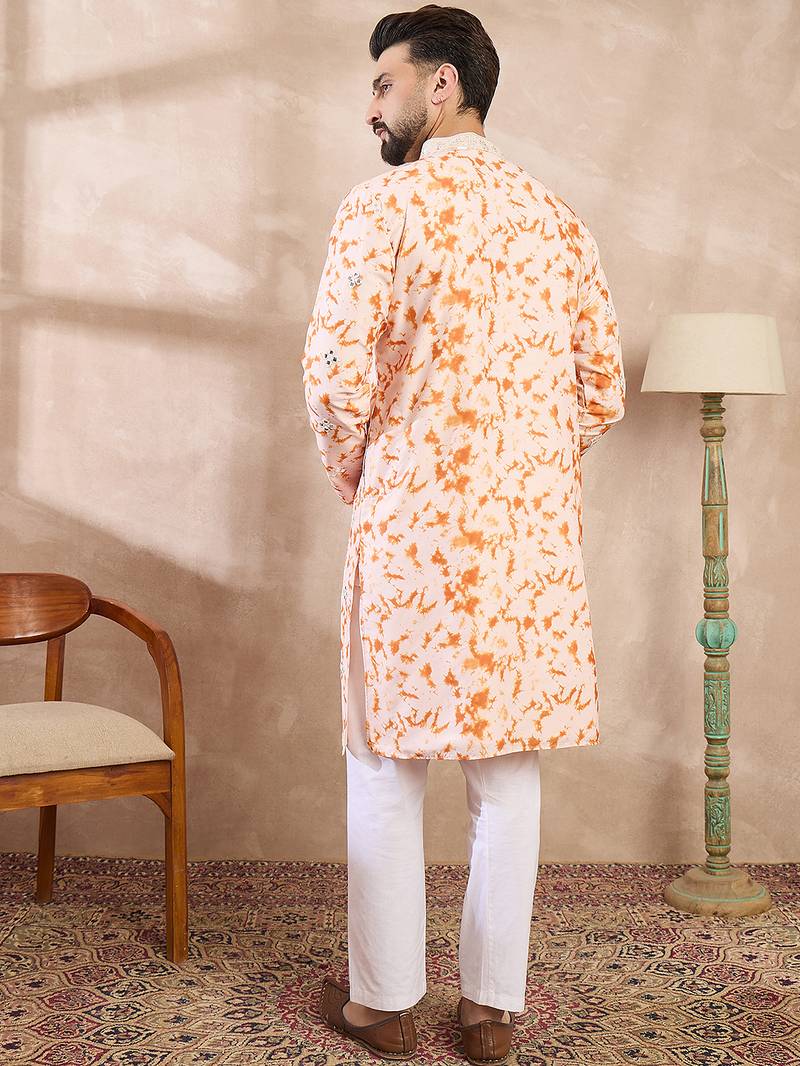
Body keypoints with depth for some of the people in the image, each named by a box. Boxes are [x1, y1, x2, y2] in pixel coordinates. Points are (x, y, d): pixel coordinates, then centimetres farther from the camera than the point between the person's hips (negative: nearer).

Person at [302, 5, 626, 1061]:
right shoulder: (557, 216, 10)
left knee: (388, 763, 8)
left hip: (415, 525, -4)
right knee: (509, 768, 10)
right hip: (537, 530, 5)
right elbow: (604, 388, 9)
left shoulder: (384, 204, -6)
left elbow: (338, 371, -14)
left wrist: (350, 471, 4)